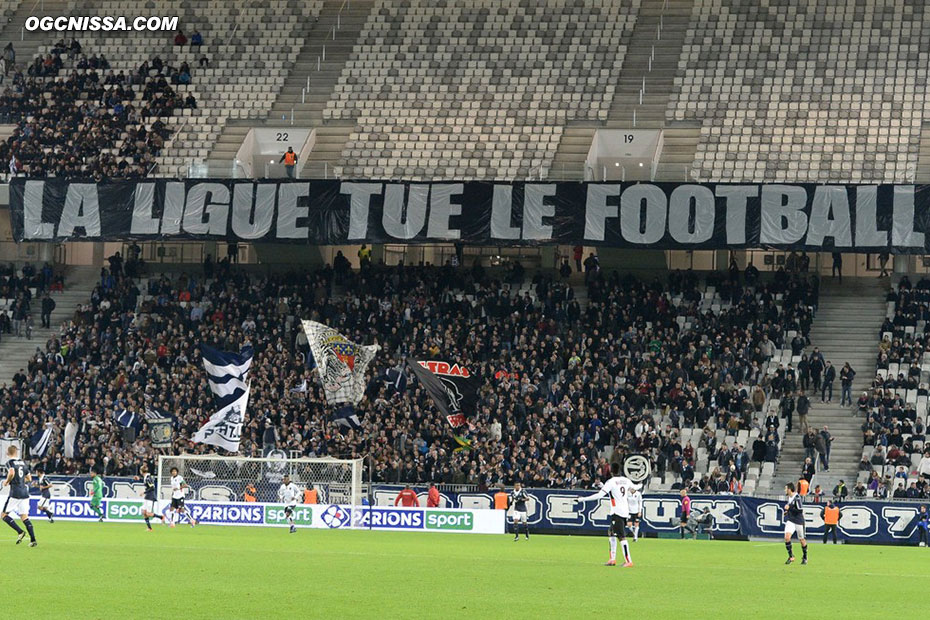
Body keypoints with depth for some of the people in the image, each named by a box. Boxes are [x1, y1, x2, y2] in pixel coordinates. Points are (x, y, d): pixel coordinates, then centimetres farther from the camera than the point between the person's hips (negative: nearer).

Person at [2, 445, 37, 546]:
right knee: (24, 516, 9)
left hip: (15, 493, -6)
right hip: (25, 492, 6)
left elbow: (12, 473, -26)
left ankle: (20, 532, -15)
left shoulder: (10, 463, -6)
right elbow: (29, 478, 19)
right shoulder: (23, 463, 13)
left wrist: (7, 481, -8)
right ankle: (33, 539, -3)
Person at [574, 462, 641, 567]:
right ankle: (612, 559, 18)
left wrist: (582, 499, -17)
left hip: (617, 512, -8)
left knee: (622, 537, -8)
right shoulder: (626, 480, 8)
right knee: (610, 532, 19)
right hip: (625, 511, 8)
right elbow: (634, 487, 30)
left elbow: (599, 495, -20)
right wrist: (641, 485, 56)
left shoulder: (611, 482, -12)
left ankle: (629, 561, -12)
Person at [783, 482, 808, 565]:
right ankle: (791, 556, -5)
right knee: (787, 537, -14)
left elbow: (800, 510, -23)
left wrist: (789, 508, -22)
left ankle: (805, 557, 26)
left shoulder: (797, 497, -18)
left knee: (802, 540, 8)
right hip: (790, 521, 6)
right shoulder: (789, 497, 8)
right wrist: (787, 511, 11)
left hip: (799, 521, -6)